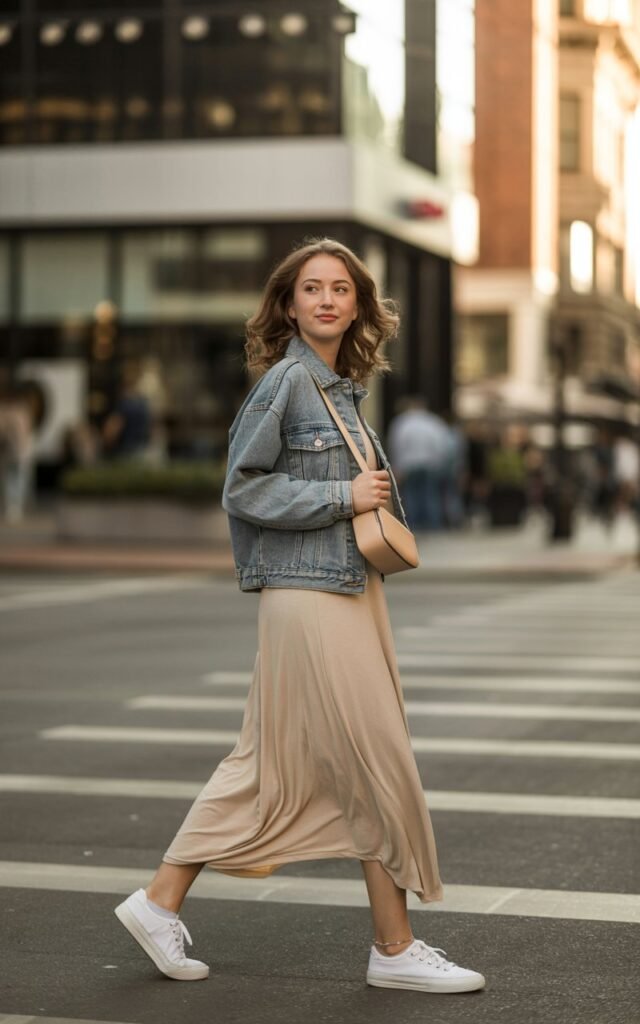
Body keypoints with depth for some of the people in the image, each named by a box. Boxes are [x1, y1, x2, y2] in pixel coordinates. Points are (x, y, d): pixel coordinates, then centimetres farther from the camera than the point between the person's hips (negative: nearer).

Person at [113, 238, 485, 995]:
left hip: (353, 589, 9)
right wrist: (343, 496, -16)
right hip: (308, 595, -9)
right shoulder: (285, 380, -11)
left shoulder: (344, 386, 14)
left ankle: (161, 903, 20)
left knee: (270, 766, 11)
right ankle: (395, 947, 9)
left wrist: (376, 493, 6)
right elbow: (243, 486, -14)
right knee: (380, 766, -3)